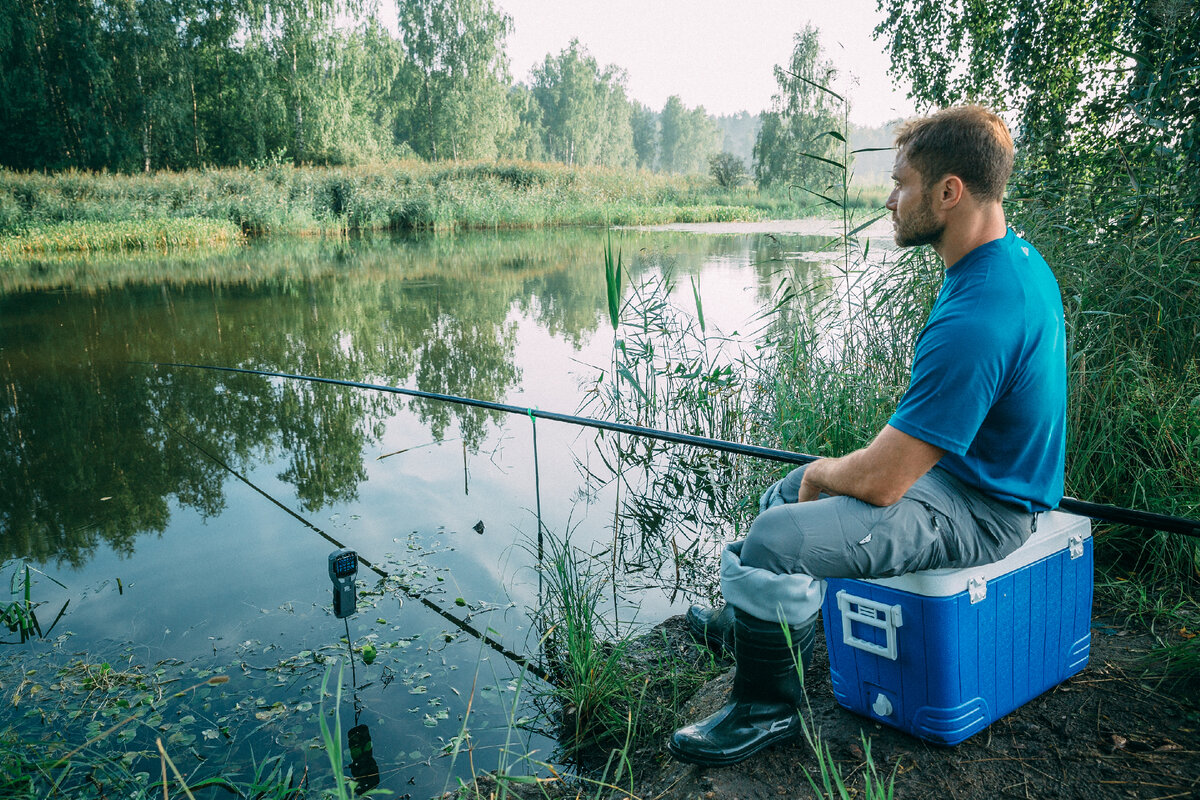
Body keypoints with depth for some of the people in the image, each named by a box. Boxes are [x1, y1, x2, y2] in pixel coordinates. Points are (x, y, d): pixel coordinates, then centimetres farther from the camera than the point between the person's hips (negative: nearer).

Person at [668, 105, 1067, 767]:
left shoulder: (974, 318, -32)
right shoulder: (1021, 259, 3)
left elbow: (879, 483, -29)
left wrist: (822, 471, -6)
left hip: (974, 512, -11)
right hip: (956, 467, 11)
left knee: (774, 540, -25)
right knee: (787, 494, 19)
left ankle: (767, 709, 1)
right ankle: (753, 622, 43)